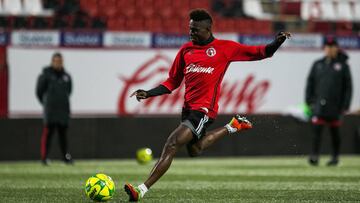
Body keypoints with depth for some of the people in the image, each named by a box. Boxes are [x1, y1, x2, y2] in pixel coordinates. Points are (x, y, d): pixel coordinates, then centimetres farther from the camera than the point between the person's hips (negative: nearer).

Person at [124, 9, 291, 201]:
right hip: (188, 107, 8)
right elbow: (172, 82, 14)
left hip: (204, 109, -8)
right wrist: (148, 94, 2)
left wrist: (277, 42, -15)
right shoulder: (186, 49, 10)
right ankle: (232, 127, 40)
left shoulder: (224, 48, -2)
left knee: (171, 145, -18)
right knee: (194, 150, 25)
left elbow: (260, 53, 3)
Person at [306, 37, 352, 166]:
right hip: (319, 104, 1)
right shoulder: (318, 64, 11)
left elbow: (348, 86, 3)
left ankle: (335, 157, 17)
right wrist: (309, 101, 4)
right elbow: (310, 83, 13)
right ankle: (314, 156, -12)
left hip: (335, 106, -1)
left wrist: (345, 105, -4)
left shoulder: (342, 65, 4)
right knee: (317, 131, -10)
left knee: (335, 132, 6)